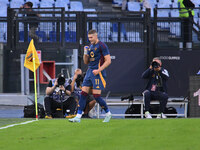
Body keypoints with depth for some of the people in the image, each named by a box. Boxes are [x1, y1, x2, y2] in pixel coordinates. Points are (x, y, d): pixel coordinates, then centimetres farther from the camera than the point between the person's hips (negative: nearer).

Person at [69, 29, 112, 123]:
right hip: (89, 72, 8)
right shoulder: (90, 46, 15)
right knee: (83, 94, 0)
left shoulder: (102, 46, -9)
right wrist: (85, 53, 0)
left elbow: (108, 61, -13)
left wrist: (98, 70, -20)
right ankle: (78, 116, -1)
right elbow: (86, 62, 18)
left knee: (96, 96, -9)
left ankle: (108, 113, 10)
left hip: (97, 73, -8)